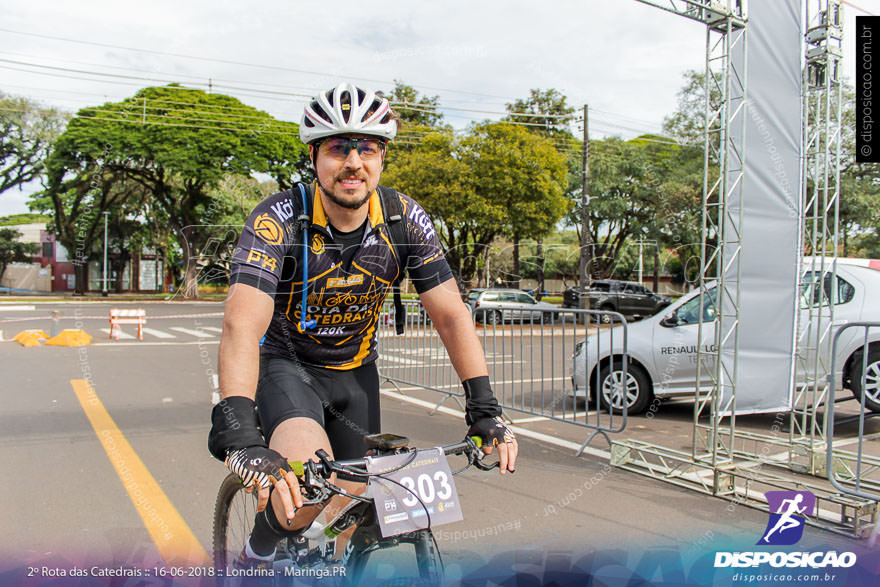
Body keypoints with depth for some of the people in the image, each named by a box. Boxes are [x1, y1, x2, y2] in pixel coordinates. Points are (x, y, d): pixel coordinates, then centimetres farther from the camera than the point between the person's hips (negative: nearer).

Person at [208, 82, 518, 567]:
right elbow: (242, 326, -37)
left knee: (347, 509, 8)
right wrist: (238, 434, -49)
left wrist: (484, 409, -21)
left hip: (355, 369, 4)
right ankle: (257, 554, 4)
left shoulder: (405, 220, -16)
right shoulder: (279, 219, -26)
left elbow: (451, 314, -13)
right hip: (285, 362, -4)